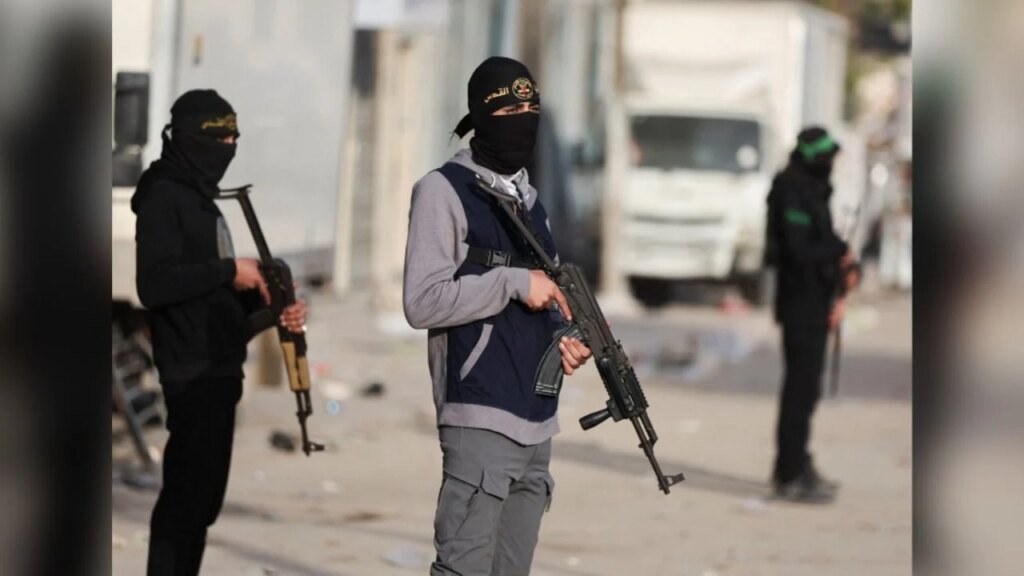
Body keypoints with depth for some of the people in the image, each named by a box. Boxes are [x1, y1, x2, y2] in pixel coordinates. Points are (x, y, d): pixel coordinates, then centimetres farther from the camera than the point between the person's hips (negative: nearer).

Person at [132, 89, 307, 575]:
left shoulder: (200, 199, 19)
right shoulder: (164, 197, -11)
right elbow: (155, 284, -23)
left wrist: (269, 303, 7)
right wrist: (229, 270, -18)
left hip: (217, 372, 10)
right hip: (191, 374, -10)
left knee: (202, 497, 11)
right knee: (187, 497, -10)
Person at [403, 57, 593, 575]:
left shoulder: (529, 201, 19)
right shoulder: (444, 190, -5)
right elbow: (423, 302, -14)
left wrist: (566, 338, 4)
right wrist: (515, 282, -15)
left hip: (535, 422, 8)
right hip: (480, 420, -8)